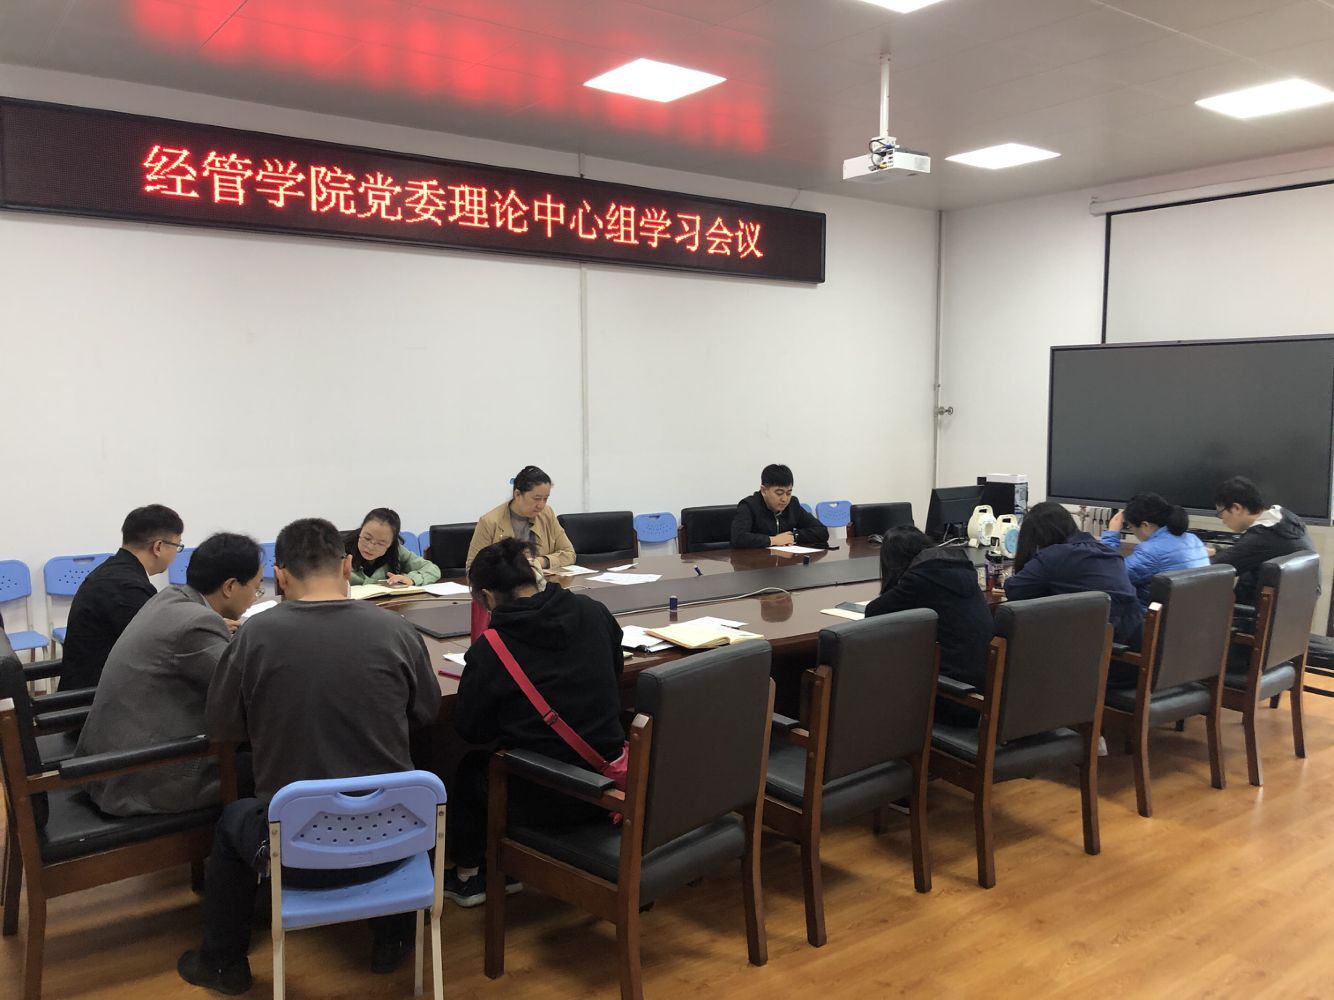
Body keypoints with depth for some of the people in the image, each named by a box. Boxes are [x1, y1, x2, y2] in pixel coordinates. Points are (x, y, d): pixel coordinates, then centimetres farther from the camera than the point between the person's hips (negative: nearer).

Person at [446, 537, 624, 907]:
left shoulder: (489, 647, -15)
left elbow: (468, 728, -3)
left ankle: (467, 876, 41)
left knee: (470, 769, 29)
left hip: (544, 800, -5)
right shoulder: (593, 612, -3)